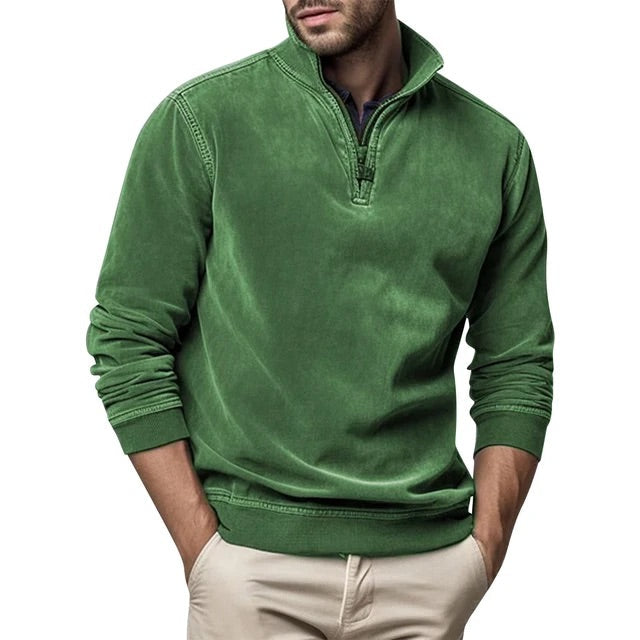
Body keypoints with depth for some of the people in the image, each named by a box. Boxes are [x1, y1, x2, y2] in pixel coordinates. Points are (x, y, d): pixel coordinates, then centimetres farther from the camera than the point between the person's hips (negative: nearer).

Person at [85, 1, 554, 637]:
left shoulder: (496, 148, 3)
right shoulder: (198, 119, -3)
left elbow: (517, 368, 9)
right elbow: (127, 340, -4)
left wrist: (485, 546, -1)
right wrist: (202, 550, -8)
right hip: (253, 565, -2)